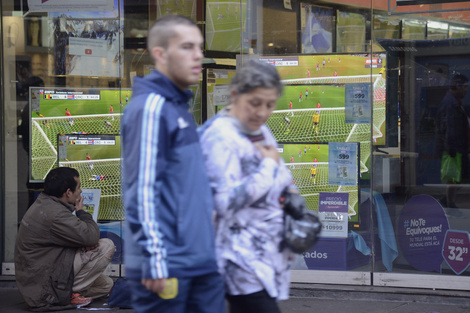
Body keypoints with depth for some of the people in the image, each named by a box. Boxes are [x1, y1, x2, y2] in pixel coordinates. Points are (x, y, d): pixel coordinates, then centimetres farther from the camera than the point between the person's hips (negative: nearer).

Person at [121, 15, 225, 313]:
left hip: (203, 261, 9)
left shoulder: (180, 106, 16)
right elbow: (143, 189, -18)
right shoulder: (150, 107, -13)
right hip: (169, 266, -9)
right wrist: (155, 260, -21)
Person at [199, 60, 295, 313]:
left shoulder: (260, 131, 13)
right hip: (243, 261, -8)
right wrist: (269, 166, -14)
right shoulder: (220, 135, -14)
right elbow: (226, 201, -23)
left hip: (268, 253, 8)